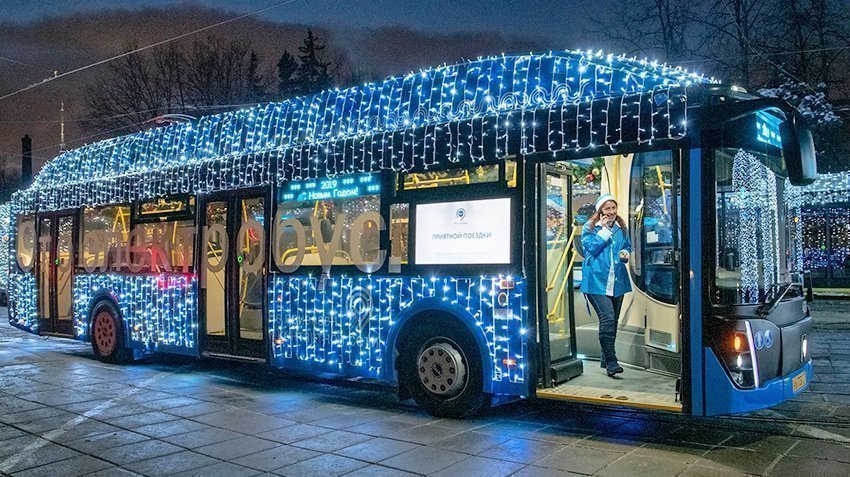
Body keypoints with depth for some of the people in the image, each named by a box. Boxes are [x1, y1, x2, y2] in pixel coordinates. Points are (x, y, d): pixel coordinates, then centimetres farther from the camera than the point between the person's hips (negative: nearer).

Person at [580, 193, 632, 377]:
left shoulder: (621, 228, 13)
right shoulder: (589, 228, -1)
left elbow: (628, 246, 24)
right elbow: (590, 248, -12)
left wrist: (625, 253, 1)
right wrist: (604, 229, -11)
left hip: (617, 281, 6)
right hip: (597, 280, -6)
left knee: (612, 321, 12)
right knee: (607, 318, -18)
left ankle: (606, 359, 25)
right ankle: (610, 361, -14)